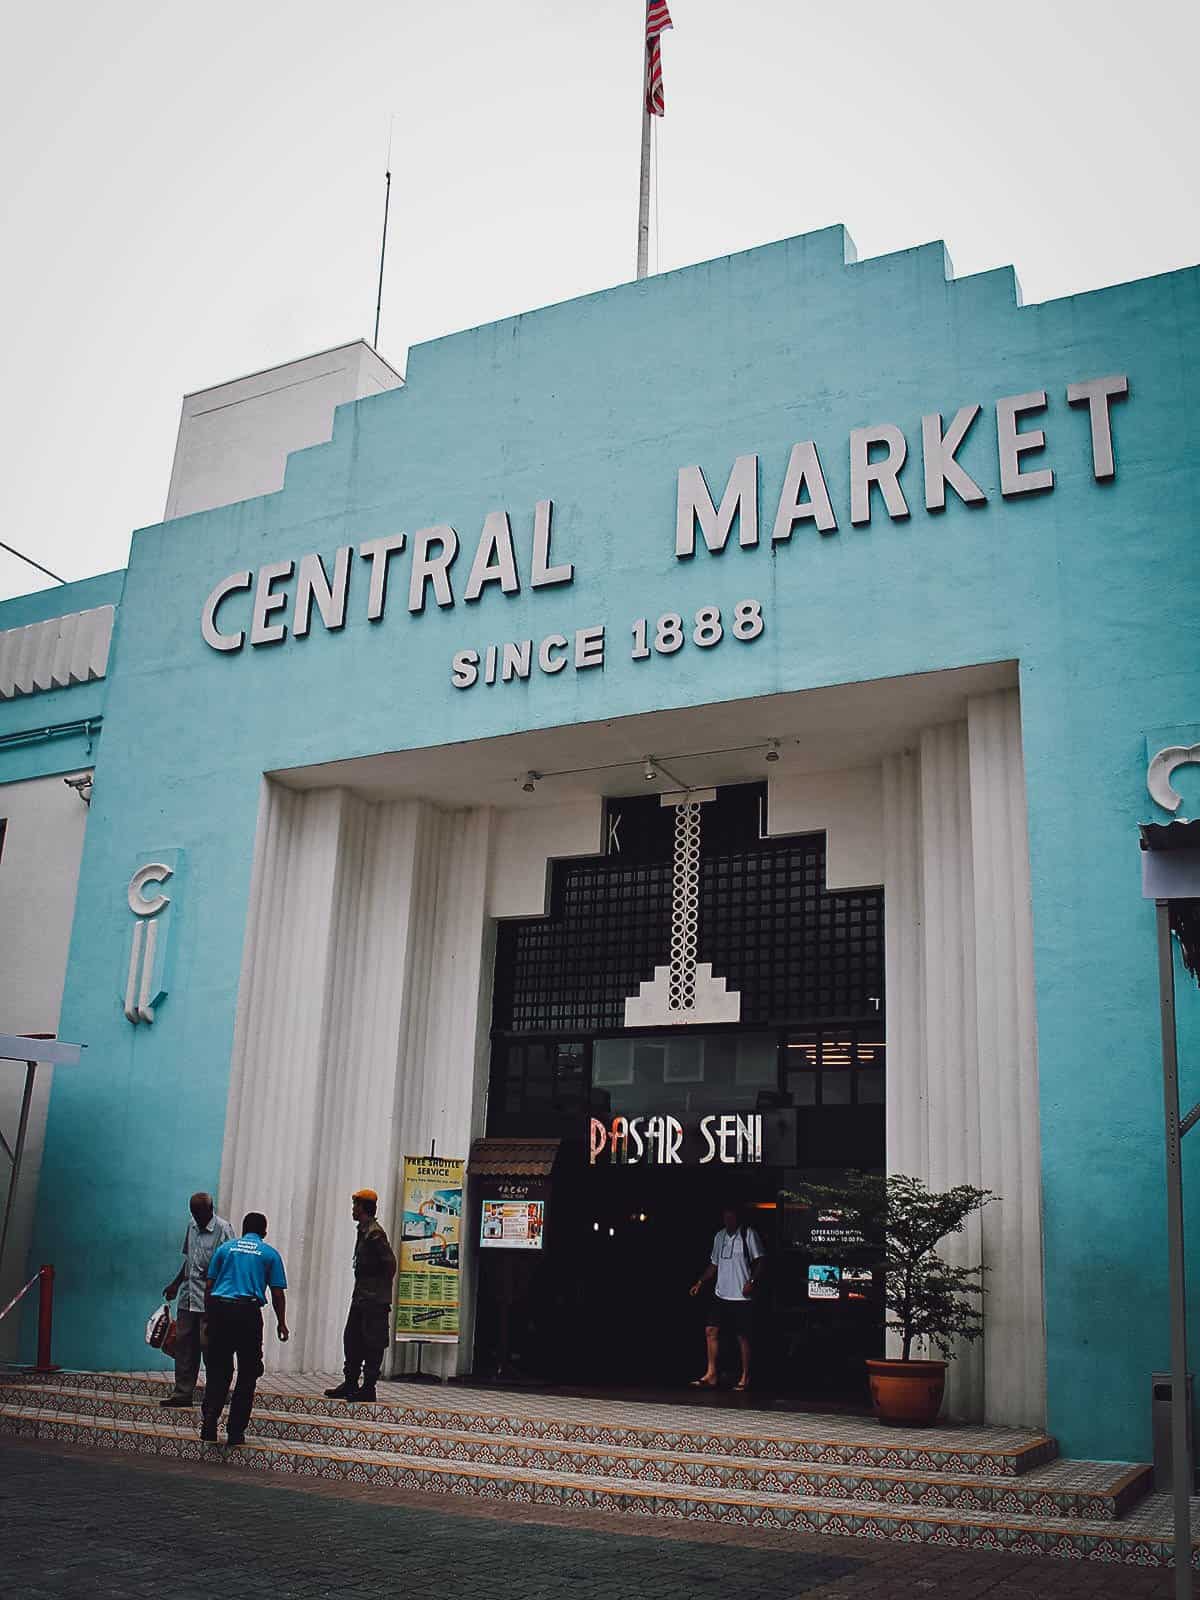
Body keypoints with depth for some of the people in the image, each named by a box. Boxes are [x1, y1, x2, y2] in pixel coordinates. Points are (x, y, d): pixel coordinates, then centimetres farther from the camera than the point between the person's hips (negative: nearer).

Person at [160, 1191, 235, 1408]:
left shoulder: (223, 1229, -11)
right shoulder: (192, 1226, 11)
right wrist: (175, 1284, 21)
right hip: (188, 1296, 7)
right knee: (184, 1344, 8)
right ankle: (183, 1392, 15)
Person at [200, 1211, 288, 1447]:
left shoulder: (225, 1248, 15)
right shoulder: (270, 1254, 10)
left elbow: (209, 1284, 10)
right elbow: (277, 1293, 6)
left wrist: (210, 1314, 19)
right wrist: (281, 1323, 14)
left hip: (219, 1308, 2)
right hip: (248, 1312, -2)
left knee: (218, 1370, 11)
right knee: (247, 1374, 8)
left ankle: (209, 1422, -6)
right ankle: (235, 1431, 8)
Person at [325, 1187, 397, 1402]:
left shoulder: (374, 1233, -17)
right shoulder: (364, 1231, 14)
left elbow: (390, 1261, -21)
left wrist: (383, 1286, -11)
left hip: (374, 1300, -10)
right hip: (361, 1297, 10)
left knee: (372, 1344, -3)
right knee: (351, 1339, 14)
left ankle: (368, 1388, 2)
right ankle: (350, 1384, 22)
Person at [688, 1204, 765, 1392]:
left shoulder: (748, 1234, -5)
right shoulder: (719, 1236, 12)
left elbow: (758, 1261, -5)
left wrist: (751, 1281, -18)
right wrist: (700, 1281, 9)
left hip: (741, 1296, -6)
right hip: (721, 1294, 6)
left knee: (742, 1336, 0)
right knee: (711, 1330, -2)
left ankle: (745, 1378, 11)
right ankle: (711, 1375, 4)